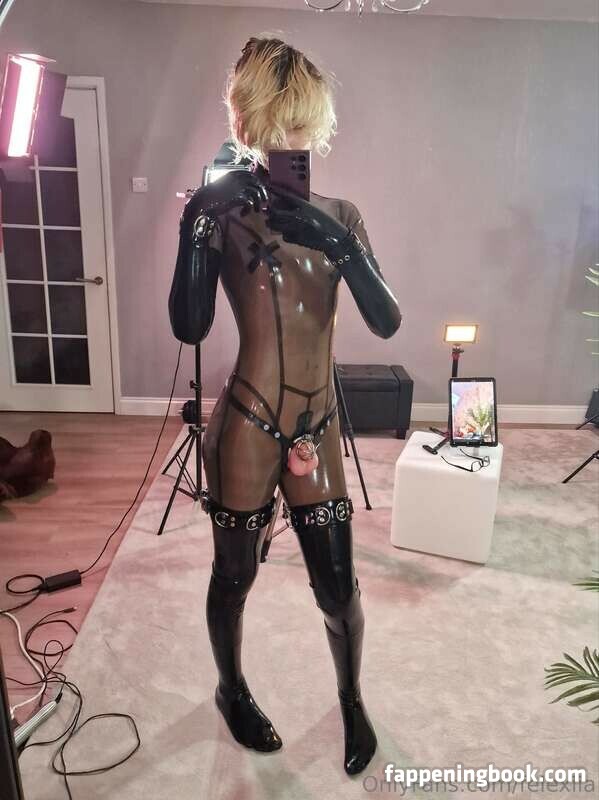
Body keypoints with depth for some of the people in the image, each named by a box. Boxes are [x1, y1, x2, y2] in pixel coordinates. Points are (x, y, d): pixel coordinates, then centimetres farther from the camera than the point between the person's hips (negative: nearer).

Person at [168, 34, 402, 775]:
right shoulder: (222, 209, -4)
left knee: (338, 587, 10)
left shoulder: (340, 215, 5)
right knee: (234, 573, 15)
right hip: (246, 424, -2)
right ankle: (232, 689, 46)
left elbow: (386, 323, -5)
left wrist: (342, 246, -19)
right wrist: (195, 231, -20)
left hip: (318, 428, 3)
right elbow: (189, 329, -10)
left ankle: (351, 699, 41)